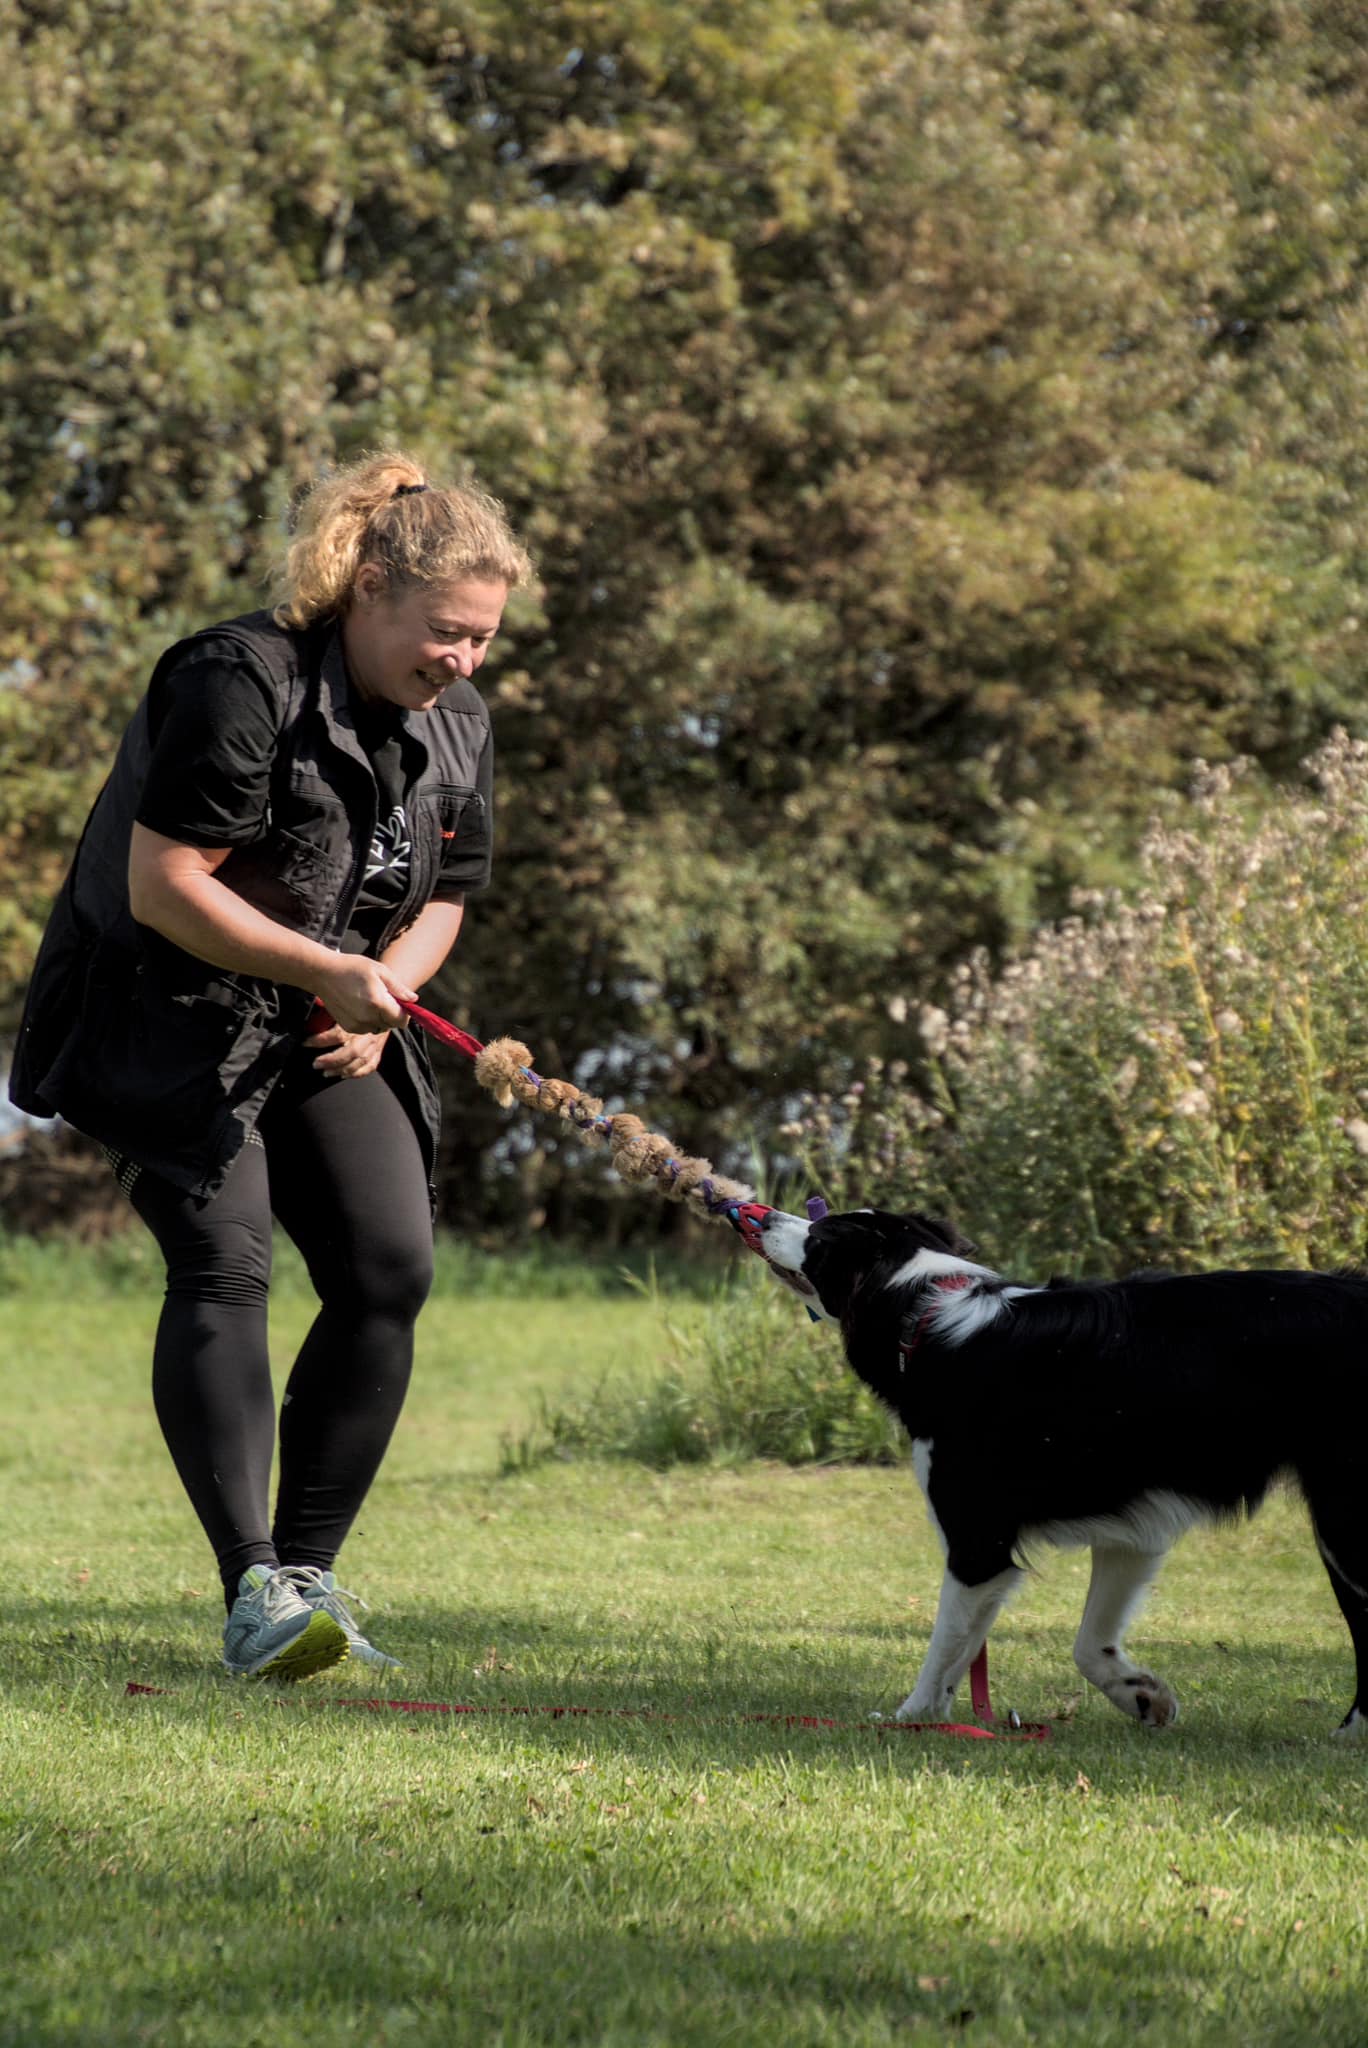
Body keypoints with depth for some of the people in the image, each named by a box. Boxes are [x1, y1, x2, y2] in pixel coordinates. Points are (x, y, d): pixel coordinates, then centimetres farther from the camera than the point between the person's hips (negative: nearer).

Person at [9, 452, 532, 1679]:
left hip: (331, 1037, 7)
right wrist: (328, 972, -25)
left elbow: (442, 898, 13)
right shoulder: (241, 686, -20)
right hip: (172, 1022, -7)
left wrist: (378, 1002, -7)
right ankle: (253, 1591, -24)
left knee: (390, 1269, -7)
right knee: (224, 1264, -20)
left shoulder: (456, 724, 5)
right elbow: (163, 887, -22)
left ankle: (308, 1572, 2)